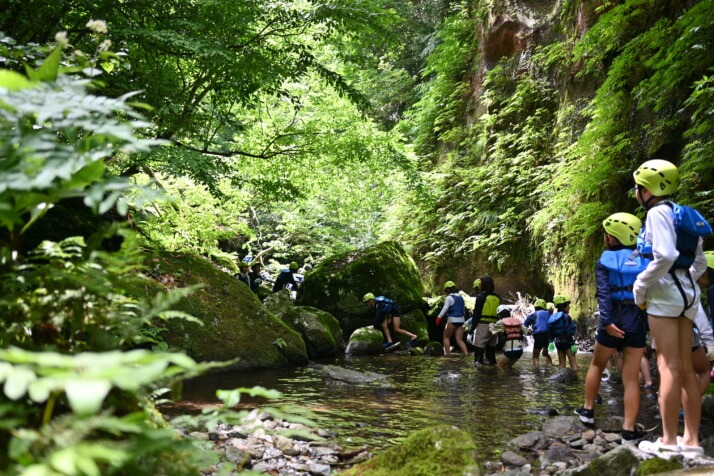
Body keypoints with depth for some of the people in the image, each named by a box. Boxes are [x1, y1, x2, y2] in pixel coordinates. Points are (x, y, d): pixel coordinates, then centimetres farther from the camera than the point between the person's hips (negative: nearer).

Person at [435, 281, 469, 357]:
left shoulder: (449, 297, -7)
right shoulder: (461, 298, 15)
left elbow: (445, 308, -19)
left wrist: (439, 317, -22)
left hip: (452, 320, -6)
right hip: (461, 320, 6)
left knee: (446, 337, 10)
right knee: (459, 340, 6)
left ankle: (447, 355, 5)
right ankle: (466, 354, -10)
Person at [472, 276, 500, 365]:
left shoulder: (481, 296, -8)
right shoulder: (497, 297, 13)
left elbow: (476, 312, -10)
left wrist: (473, 325, -7)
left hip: (483, 324, -6)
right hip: (494, 325, 6)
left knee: (479, 344, -4)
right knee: (491, 344, 15)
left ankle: (478, 361, -9)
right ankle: (491, 360, 15)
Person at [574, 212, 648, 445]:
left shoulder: (605, 261, 0)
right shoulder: (644, 259, 9)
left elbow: (604, 294, -13)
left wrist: (607, 322, -20)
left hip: (614, 321, -2)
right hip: (638, 321, 2)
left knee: (597, 365, 21)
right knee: (631, 378, 3)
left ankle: (588, 410, 31)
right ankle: (629, 431, 2)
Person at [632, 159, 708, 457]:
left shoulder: (658, 213, -9)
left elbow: (665, 257, -23)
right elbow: (699, 263, 19)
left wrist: (640, 287, -13)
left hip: (664, 292, -9)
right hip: (687, 291, 9)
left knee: (668, 366, -6)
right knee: (685, 368, 9)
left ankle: (668, 441, -1)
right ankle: (691, 440, 14)